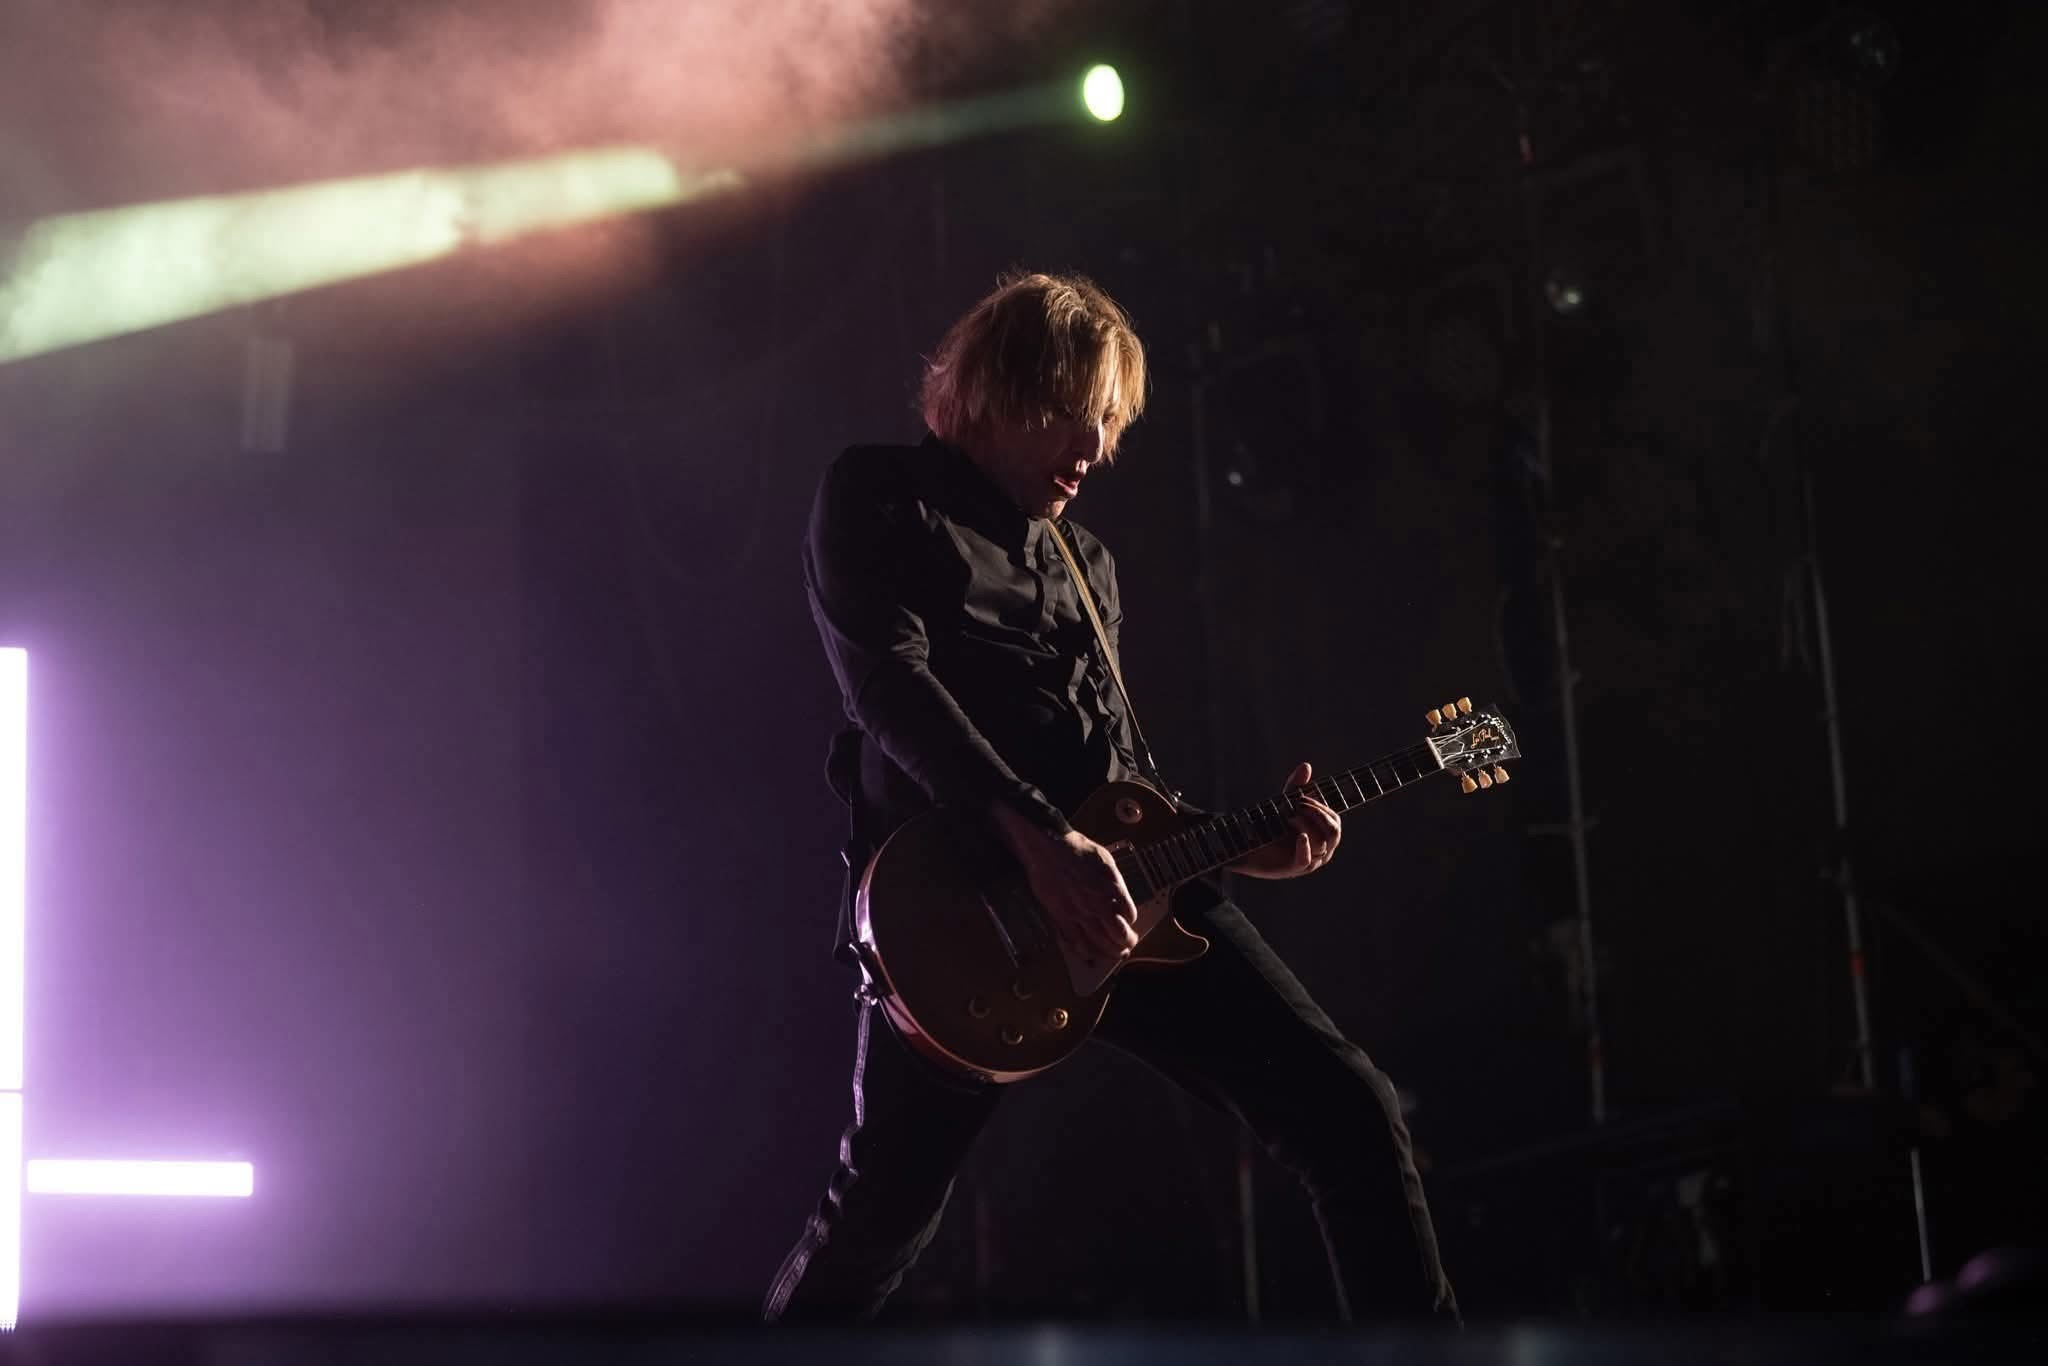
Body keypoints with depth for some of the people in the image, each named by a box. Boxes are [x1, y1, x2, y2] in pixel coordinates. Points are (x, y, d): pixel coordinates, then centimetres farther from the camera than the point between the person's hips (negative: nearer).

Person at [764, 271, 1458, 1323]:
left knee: (1351, 1115, -6)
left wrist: (1232, 845, 10)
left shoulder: (1086, 562, 26)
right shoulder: (879, 500, 6)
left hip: (1121, 883, 6)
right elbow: (886, 681, -11)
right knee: (880, 1210, 1)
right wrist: (1037, 835, -21)